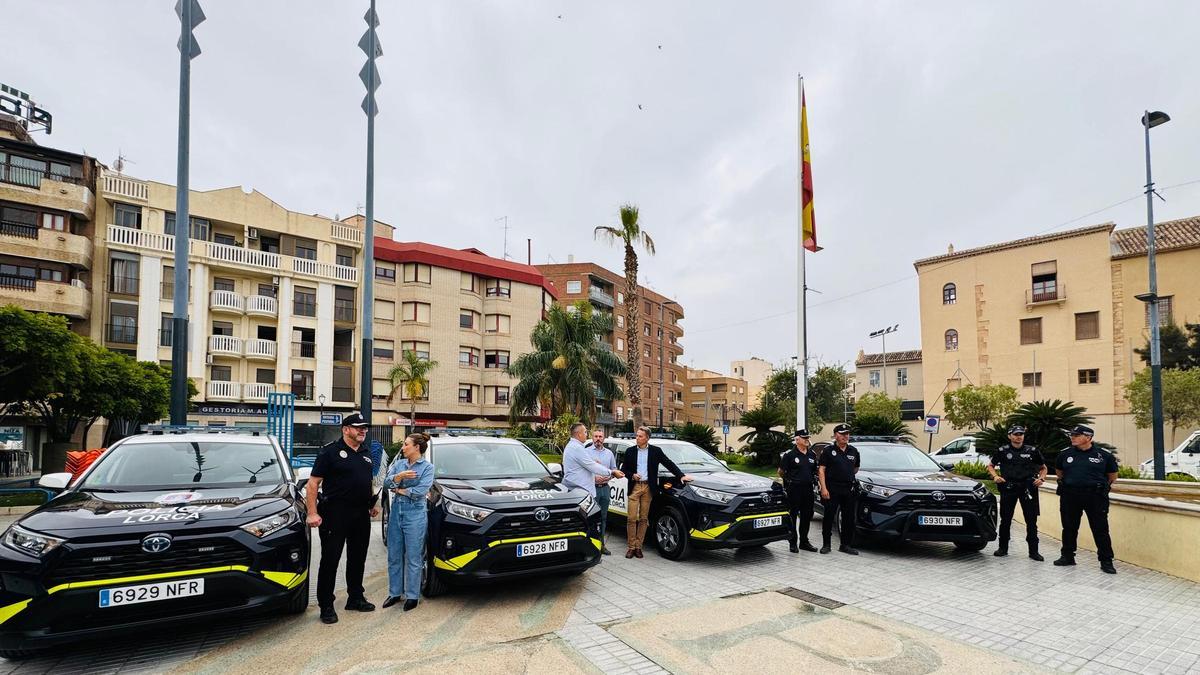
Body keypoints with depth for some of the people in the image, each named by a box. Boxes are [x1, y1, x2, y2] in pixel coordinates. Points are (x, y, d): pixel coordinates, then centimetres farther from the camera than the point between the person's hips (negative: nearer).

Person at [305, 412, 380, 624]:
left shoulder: (366, 452, 12)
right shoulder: (330, 451, -9)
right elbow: (313, 483, -11)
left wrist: (373, 503, 17)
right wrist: (312, 513, -18)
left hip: (361, 514, 7)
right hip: (335, 514, -6)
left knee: (358, 558, 15)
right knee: (330, 559, 1)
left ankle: (355, 598, 28)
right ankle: (326, 606, 11)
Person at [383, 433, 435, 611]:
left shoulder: (427, 467, -4)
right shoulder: (399, 464, 9)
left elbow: (421, 491, -15)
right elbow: (388, 482, -4)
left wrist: (399, 490, -5)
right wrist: (399, 476, -23)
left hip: (415, 514, -5)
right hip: (396, 511, 5)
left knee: (413, 558, 1)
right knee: (394, 556, 11)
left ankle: (412, 596, 13)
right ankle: (395, 593, 25)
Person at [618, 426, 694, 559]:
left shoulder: (656, 451, 4)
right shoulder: (630, 451, 6)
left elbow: (669, 464, 4)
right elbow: (623, 469, 10)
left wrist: (681, 475, -5)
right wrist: (632, 475, -9)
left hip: (648, 488, 0)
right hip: (634, 487, 0)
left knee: (643, 519, 4)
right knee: (631, 518, -3)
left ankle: (638, 546, 13)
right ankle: (631, 547, 6)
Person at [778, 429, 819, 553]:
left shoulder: (812, 454, 10)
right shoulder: (789, 454, -8)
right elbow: (781, 472, -1)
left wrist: (813, 479, 10)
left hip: (808, 489, 6)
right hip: (794, 490, -6)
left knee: (807, 516, 12)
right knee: (792, 517, 0)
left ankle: (804, 541, 25)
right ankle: (792, 543, 8)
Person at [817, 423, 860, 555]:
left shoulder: (854, 451, 11)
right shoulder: (828, 451, -3)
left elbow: (856, 468, 26)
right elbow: (821, 470, -7)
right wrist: (823, 488, -14)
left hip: (849, 489, 4)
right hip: (832, 489, -4)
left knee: (849, 518, 7)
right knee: (829, 517, 0)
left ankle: (846, 545, 18)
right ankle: (826, 544, 10)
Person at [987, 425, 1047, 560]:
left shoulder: (1032, 451, 7)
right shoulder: (1002, 451, 4)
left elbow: (1043, 468, 17)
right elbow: (990, 466, 13)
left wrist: (1041, 479, -2)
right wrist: (995, 476, -6)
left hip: (1028, 488, 1)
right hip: (1008, 488, 0)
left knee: (1031, 520, 1)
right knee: (1005, 519, 6)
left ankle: (1033, 551, 10)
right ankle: (1003, 548, 16)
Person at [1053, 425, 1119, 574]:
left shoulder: (1104, 455, -2)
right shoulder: (1065, 454, 5)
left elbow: (1112, 477, 11)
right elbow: (1059, 471, 22)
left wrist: (1100, 487, 11)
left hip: (1095, 497, -3)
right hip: (1070, 496, 3)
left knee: (1100, 529, 1)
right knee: (1069, 528, 11)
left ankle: (1106, 561, 12)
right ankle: (1067, 556, 22)